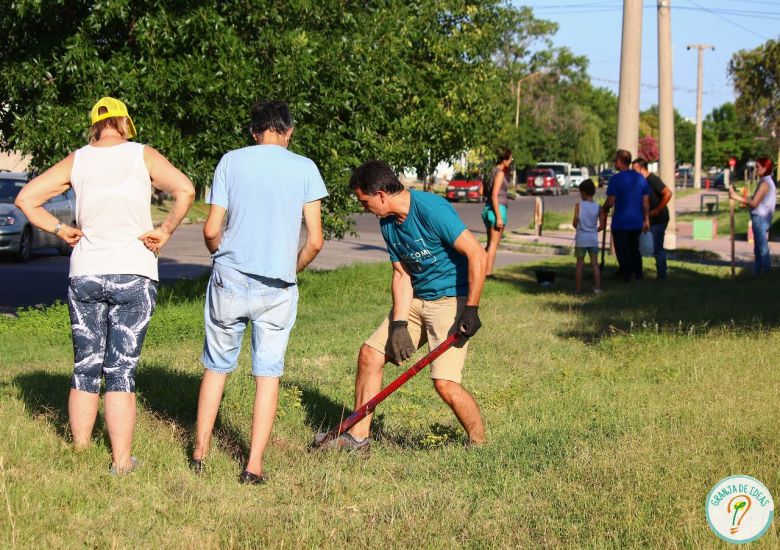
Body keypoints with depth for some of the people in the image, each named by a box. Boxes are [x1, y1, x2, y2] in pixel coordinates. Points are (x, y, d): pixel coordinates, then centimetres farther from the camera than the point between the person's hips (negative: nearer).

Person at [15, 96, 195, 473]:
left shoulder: (76, 161, 6)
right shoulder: (142, 155, -1)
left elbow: (26, 198, 4)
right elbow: (185, 190, -15)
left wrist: (60, 229, 8)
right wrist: (165, 231, -6)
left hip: (84, 275, 3)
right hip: (133, 275, -2)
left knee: (85, 368, 12)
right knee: (121, 371, 0)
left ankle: (80, 452, 17)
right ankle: (121, 463, 2)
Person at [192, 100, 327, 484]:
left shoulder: (231, 161, 1)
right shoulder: (304, 168, 1)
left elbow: (211, 231, -2)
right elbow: (315, 240, -2)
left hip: (229, 279, 1)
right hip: (278, 287, 0)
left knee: (216, 366, 15)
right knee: (268, 372, 8)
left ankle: (200, 451, 21)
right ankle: (254, 464, 6)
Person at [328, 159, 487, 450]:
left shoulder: (431, 209, -22)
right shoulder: (388, 223, 3)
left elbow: (478, 255, -24)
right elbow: (402, 274, 4)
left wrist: (471, 309, -24)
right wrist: (398, 324, -8)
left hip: (451, 299, -8)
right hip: (415, 300, 8)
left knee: (445, 383, -18)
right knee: (370, 353, 5)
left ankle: (480, 445, 2)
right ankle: (358, 436, 16)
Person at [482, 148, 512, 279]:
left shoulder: (493, 171, 13)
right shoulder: (500, 173, -13)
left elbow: (482, 191, 17)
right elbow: (494, 196, -19)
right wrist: (499, 217, -20)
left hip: (487, 209, 9)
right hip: (497, 209, -9)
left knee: (490, 243, 17)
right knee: (494, 244, -4)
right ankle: (488, 273, -4)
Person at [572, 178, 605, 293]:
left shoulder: (579, 205, -8)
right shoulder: (598, 207, -2)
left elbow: (574, 223, -9)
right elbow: (602, 225, -2)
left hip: (581, 238, -2)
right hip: (593, 238, 2)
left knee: (580, 263, 6)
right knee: (595, 263, 6)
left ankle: (578, 288, 7)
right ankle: (597, 287, 3)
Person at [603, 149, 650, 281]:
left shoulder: (616, 179, -13)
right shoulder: (641, 178, 5)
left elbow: (610, 201, -17)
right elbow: (646, 201, 7)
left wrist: (604, 209, 4)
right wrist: (646, 219, 13)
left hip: (621, 222, -6)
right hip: (637, 222, 6)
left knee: (622, 252, 3)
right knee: (635, 249, 19)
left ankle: (626, 278, 4)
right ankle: (638, 276, 20)